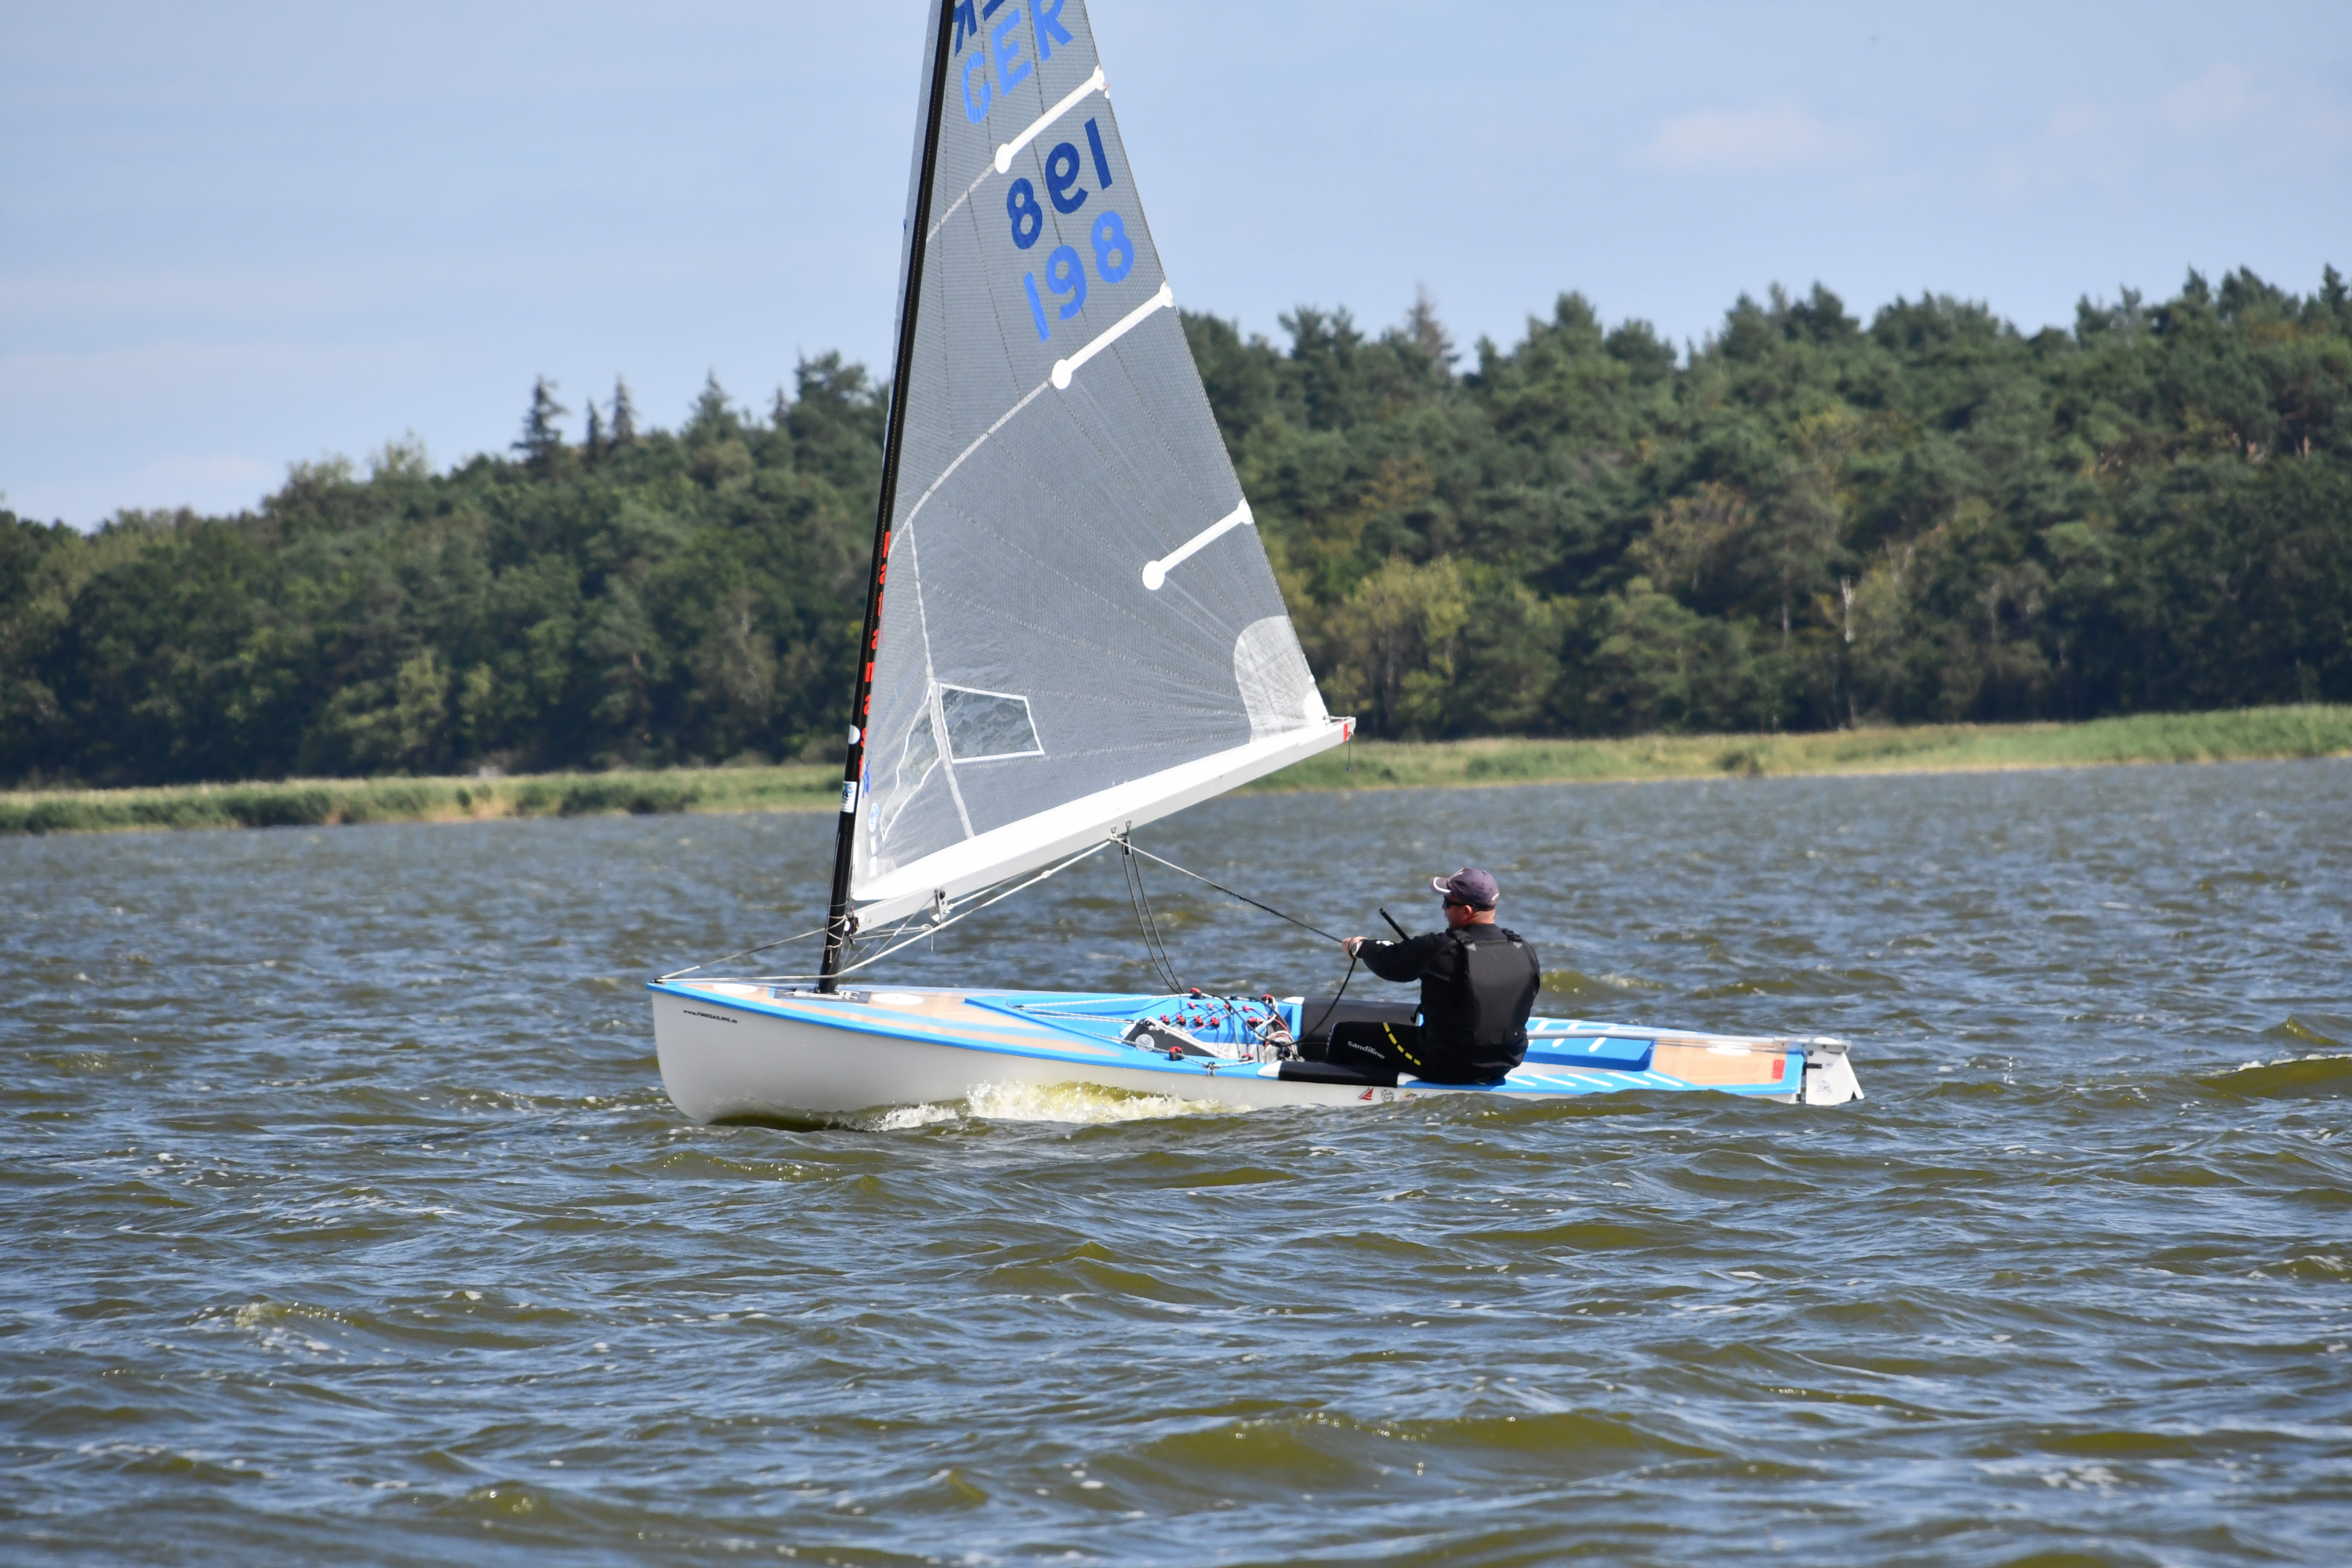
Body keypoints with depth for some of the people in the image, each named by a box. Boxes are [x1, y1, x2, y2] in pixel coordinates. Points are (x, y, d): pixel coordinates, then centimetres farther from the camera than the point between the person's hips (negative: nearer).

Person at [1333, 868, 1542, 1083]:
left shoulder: (1439, 949, -23)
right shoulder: (1524, 951, -9)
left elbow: (1387, 961, -7)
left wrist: (1360, 946, 17)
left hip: (1445, 1067, -6)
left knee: (1344, 1036, 8)